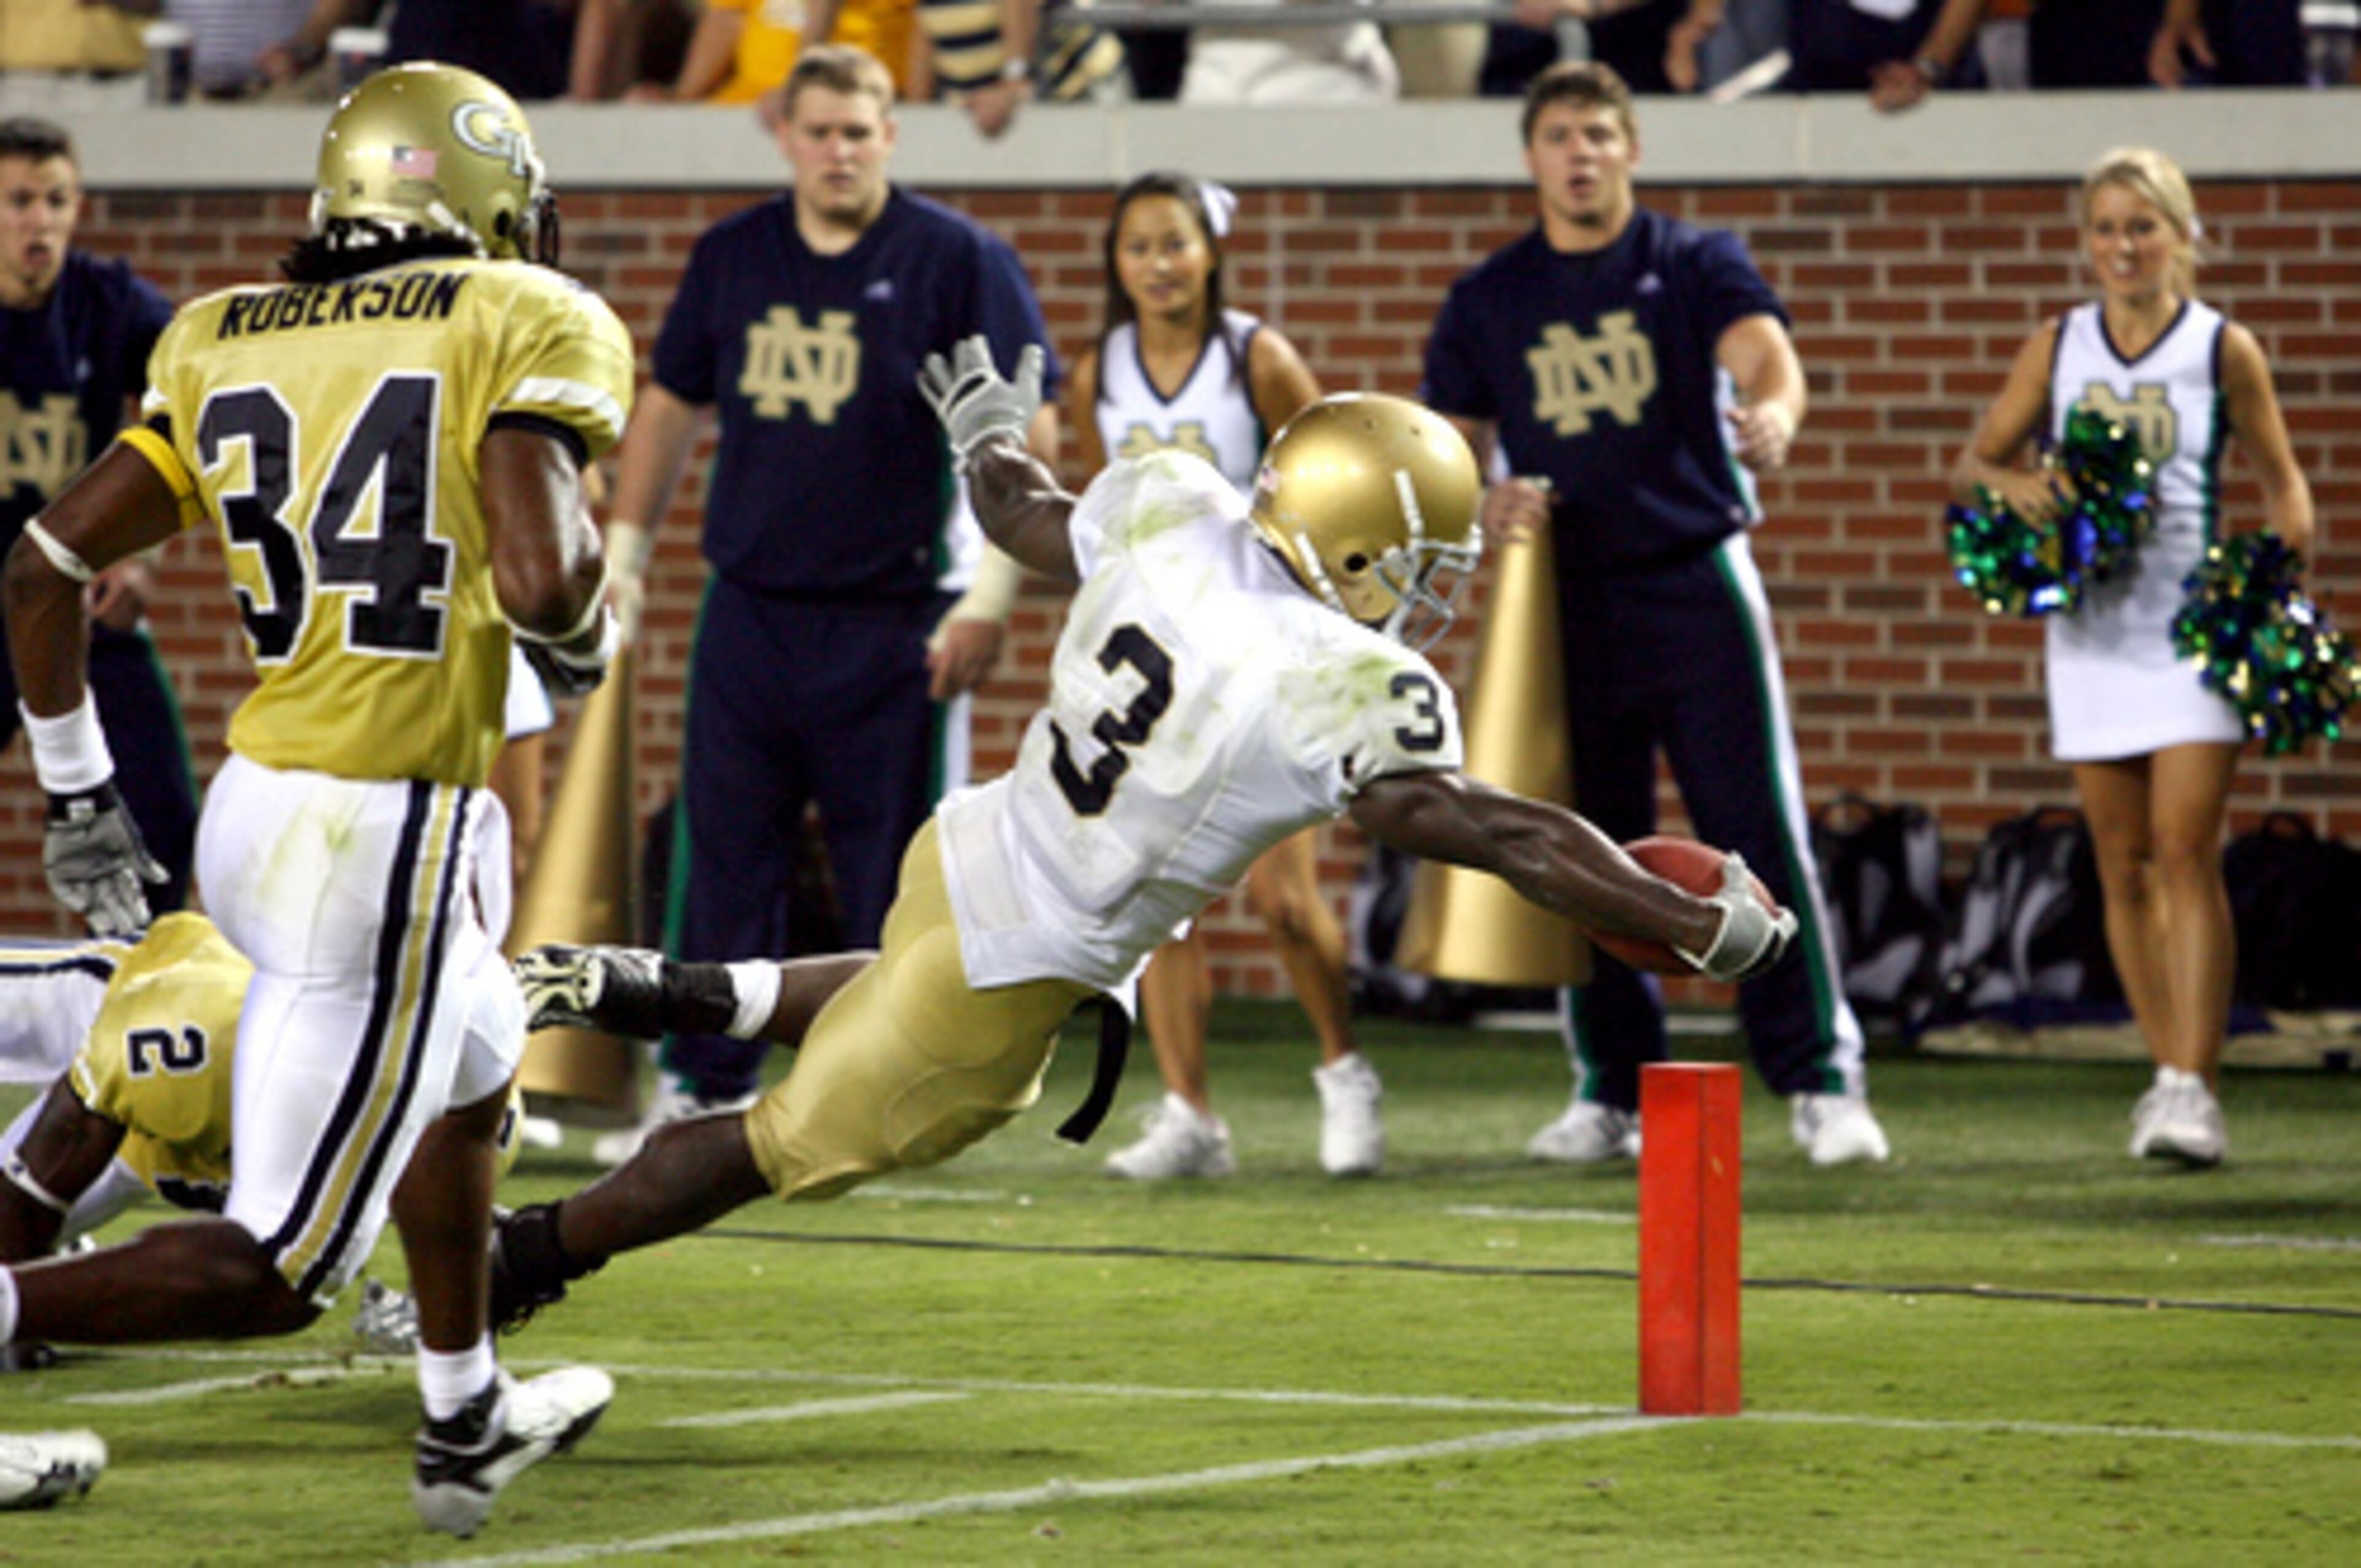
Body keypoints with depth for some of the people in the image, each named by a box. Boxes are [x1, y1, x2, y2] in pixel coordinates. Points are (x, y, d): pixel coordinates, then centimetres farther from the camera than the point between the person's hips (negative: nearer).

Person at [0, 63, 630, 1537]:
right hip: (388, 842, -8)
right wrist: (585, 642, 3)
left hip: (252, 809, 8)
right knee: (278, 1269, -1)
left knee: (472, 1073, 35)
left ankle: (468, 1425, 50)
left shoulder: (227, 344, 10)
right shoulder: (518, 327, -7)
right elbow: (539, 578, -21)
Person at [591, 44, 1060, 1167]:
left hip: (894, 625, -4)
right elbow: (669, 410, 20)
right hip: (747, 612, 4)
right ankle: (703, 1089, 9)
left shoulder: (955, 261, -3)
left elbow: (1024, 432, -4)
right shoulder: (732, 259, 10)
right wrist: (621, 559, 16)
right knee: (723, 861, 3)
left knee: (891, 872, 0)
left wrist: (989, 599, -10)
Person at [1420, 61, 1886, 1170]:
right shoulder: (1488, 301, 10)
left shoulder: (1696, 264, 3)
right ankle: (1612, 1093, 15)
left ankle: (1821, 1080, -4)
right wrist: (1484, 507, -9)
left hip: (1698, 581, -2)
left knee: (1759, 836, -7)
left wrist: (1772, 420, -39)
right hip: (1565, 607, 2)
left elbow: (1766, 358, -16)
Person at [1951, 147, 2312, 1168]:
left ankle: (2192, 1089, -17)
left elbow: (2281, 478, 8)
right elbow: (1974, 461, 11)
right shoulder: (2058, 348, 7)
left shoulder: (2221, 349, 0)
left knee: (2186, 853, -13)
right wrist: (2011, 483, -12)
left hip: (2195, 624, -4)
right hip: (2091, 627, 4)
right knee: (2122, 866, 6)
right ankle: (2168, 1072, 16)